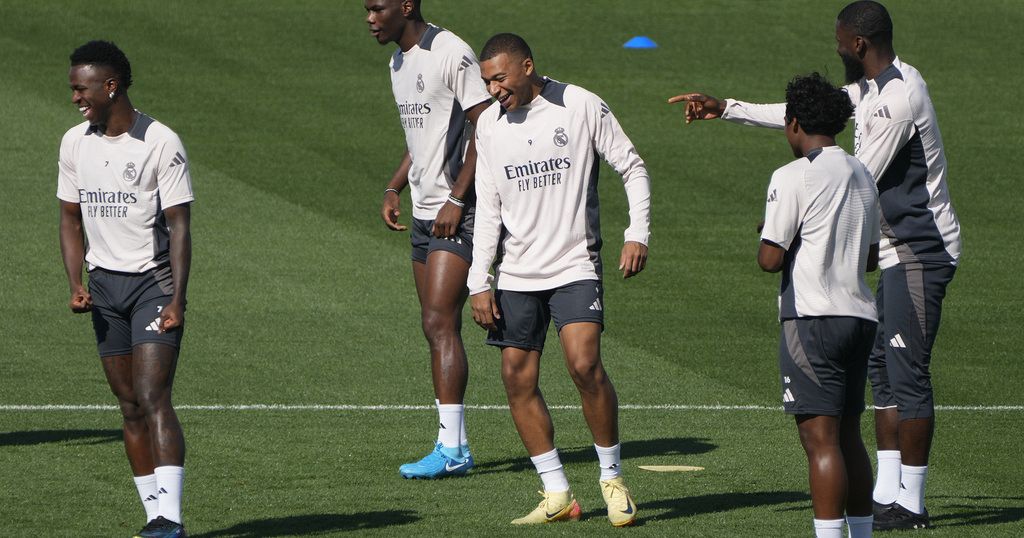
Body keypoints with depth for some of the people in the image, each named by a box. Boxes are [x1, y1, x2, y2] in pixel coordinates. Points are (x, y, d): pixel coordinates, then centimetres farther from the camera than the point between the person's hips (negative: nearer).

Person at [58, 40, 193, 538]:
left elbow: (178, 225, -11)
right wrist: (76, 285, 0)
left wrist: (177, 299, -17)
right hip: (104, 286, 5)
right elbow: (71, 219, 14)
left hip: (154, 282, -5)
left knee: (153, 398, -16)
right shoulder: (75, 143, 6)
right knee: (130, 406, 4)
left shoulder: (161, 143, -11)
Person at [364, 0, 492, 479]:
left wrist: (457, 199, -19)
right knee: (436, 328, 8)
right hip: (424, 213, 9)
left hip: (459, 215, -9)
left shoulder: (451, 54, -14)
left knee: (440, 323, -14)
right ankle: (454, 449, 10)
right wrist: (394, 189, 14)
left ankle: (450, 448, -14)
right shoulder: (399, 62, 15)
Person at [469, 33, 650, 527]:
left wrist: (637, 234, -11)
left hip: (575, 266, -4)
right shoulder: (489, 124, 5)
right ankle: (557, 495, 7)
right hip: (517, 275, 4)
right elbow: (488, 208, 8)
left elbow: (632, 169, 1)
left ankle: (613, 479, -2)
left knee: (585, 365, -19)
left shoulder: (581, 107, -6)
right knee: (517, 377, -1)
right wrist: (479, 282, 3)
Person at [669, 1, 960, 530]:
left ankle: (911, 503, -6)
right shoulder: (869, 88, 12)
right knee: (881, 368, 12)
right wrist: (724, 109, 26)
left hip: (921, 252, -11)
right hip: (897, 250, 11)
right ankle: (886, 495, 15)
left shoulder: (900, 96, -20)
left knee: (907, 372, -9)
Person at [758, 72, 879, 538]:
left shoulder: (794, 177, -10)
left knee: (821, 440, -9)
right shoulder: (862, 176, 14)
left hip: (813, 320, -8)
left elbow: (770, 259, -11)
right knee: (848, 436, 14)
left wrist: (765, 242, 9)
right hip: (860, 316, 8)